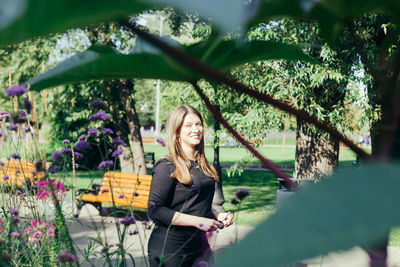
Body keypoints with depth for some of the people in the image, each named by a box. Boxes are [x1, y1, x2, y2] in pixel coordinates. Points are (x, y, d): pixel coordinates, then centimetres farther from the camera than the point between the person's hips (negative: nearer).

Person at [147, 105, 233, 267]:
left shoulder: (202, 164, 11)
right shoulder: (167, 166, -13)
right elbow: (155, 210, -19)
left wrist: (217, 215, 4)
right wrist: (198, 221, -20)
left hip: (199, 244, 7)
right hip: (169, 249, -7)